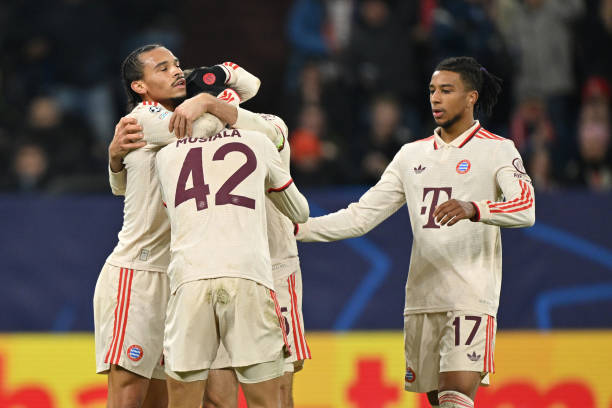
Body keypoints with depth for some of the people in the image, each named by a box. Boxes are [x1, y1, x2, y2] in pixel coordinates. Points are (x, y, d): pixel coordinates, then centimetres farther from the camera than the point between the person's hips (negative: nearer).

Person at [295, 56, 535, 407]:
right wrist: (297, 229, 3)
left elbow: (525, 208, -16)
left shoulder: (497, 150, 1)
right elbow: (361, 216, 15)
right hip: (421, 297, 5)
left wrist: (473, 209, -34)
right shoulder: (413, 155, 16)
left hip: (472, 297, -5)